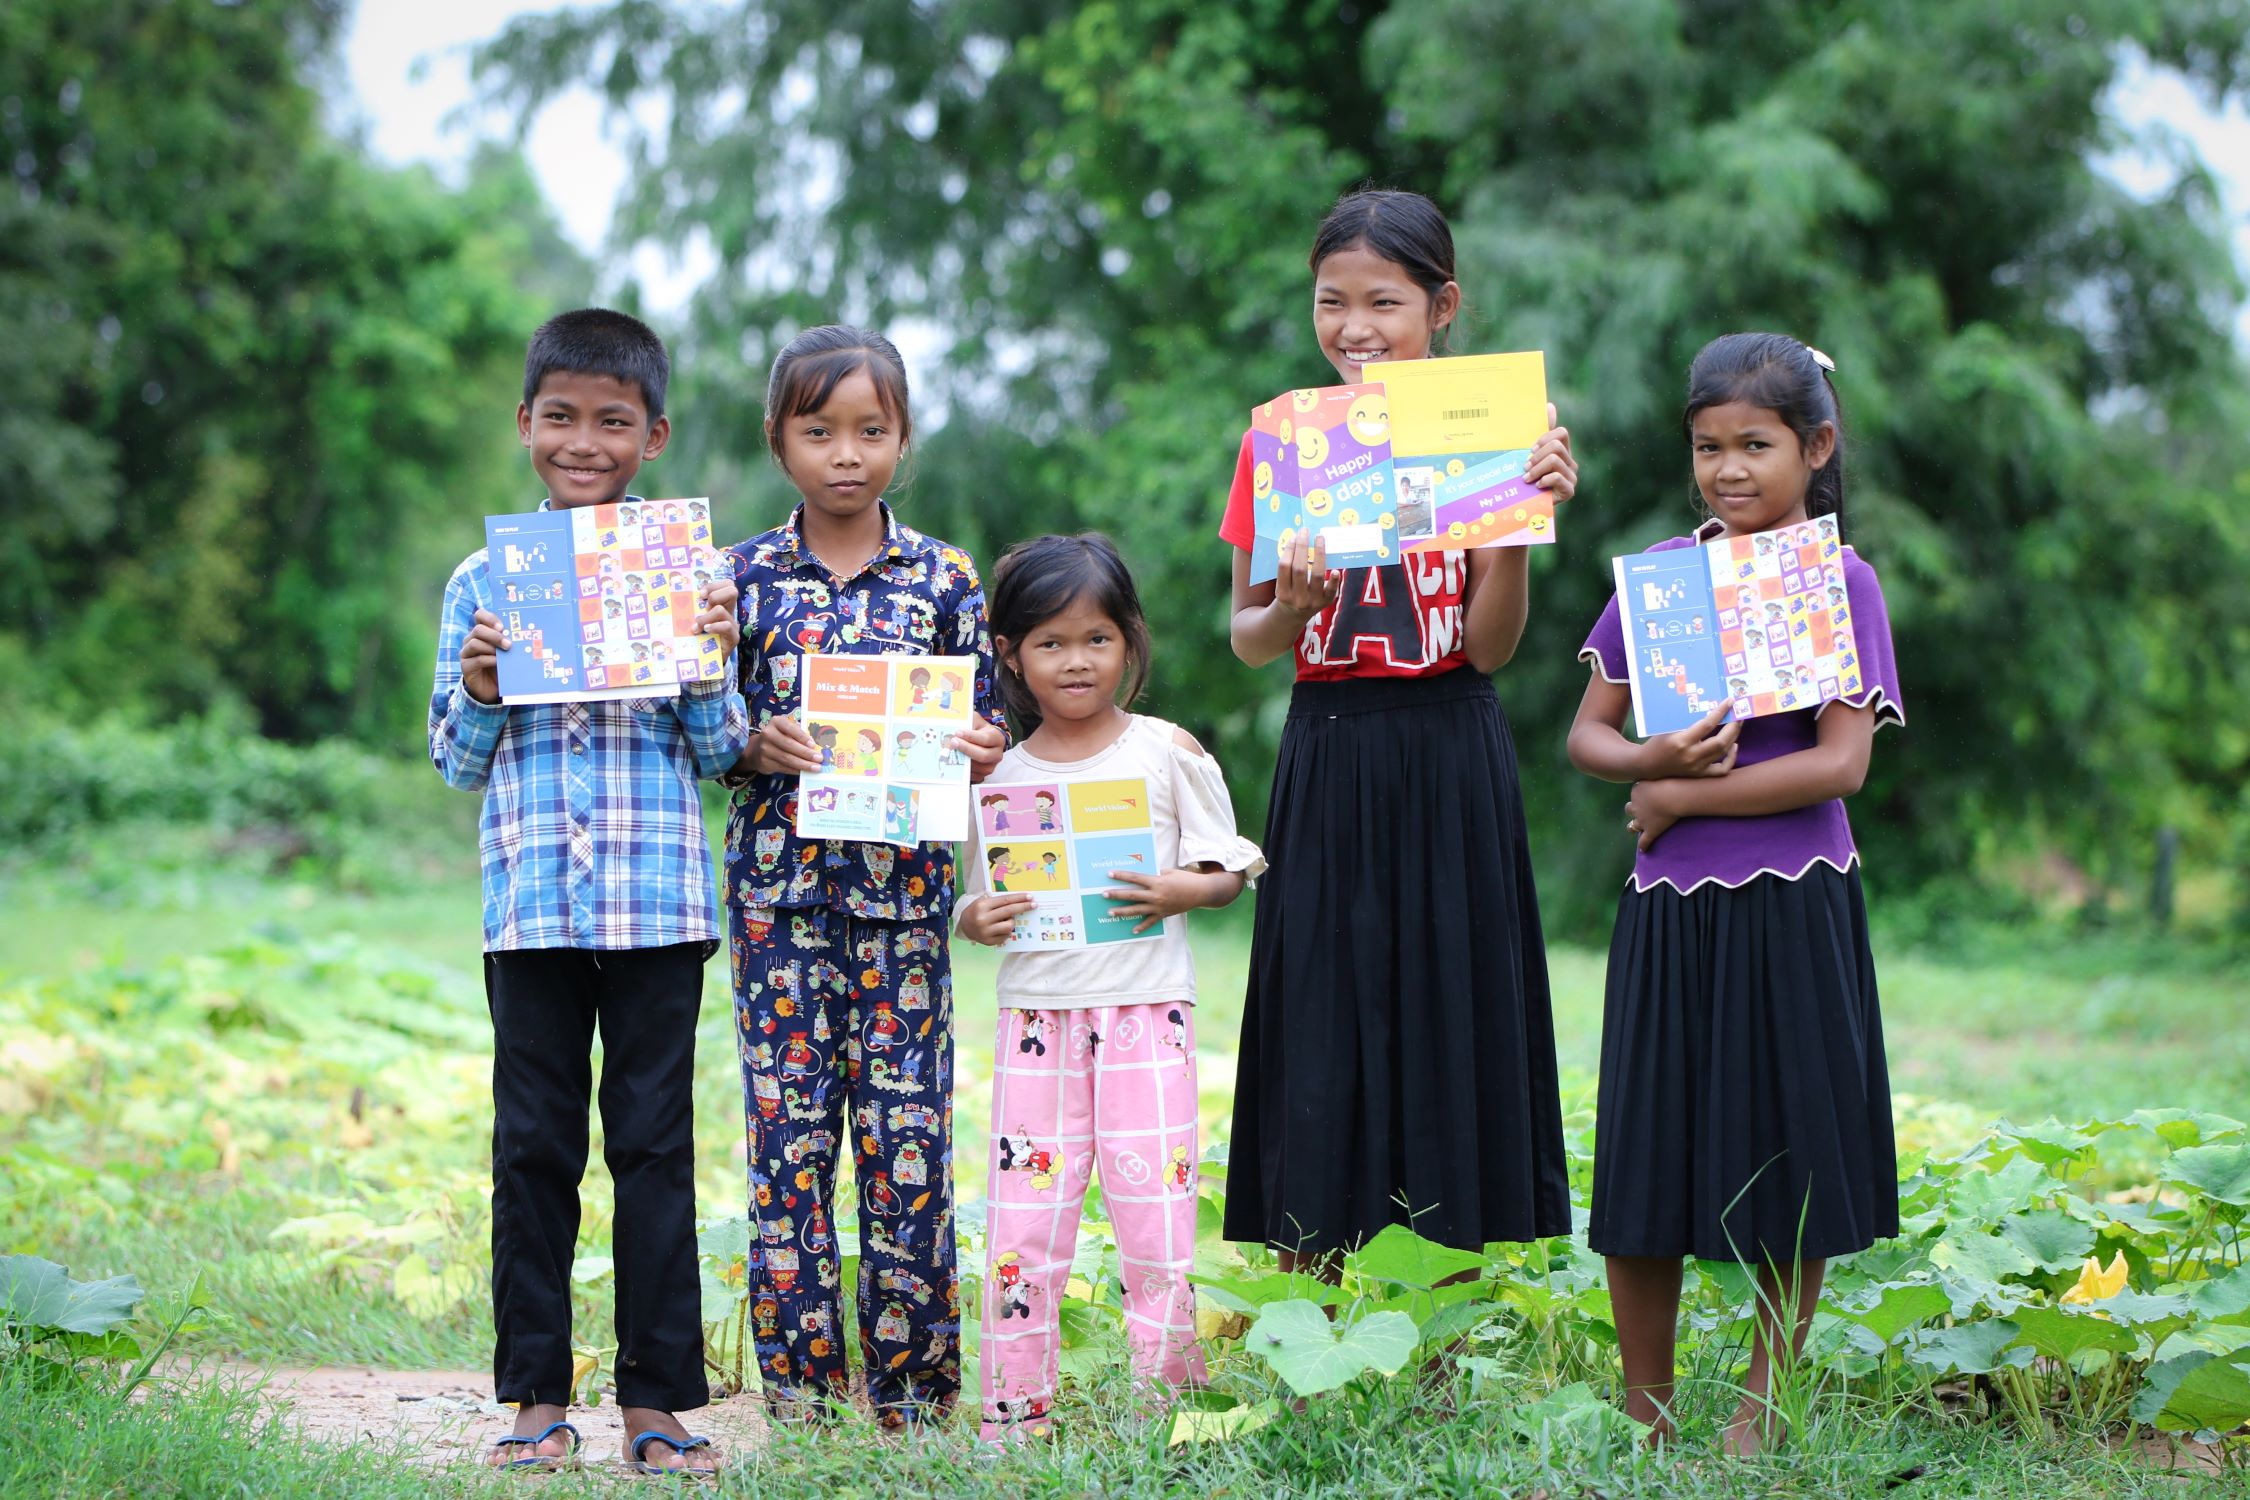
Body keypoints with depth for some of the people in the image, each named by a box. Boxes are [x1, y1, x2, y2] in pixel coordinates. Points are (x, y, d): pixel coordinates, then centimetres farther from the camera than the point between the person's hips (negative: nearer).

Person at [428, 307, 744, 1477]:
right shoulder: (483, 582, 7)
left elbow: (715, 755, 6)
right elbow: (458, 764, 10)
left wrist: (712, 665, -11)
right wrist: (476, 688, -9)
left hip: (658, 901, -1)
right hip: (530, 904, 1)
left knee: (655, 1147, 3)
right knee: (533, 1149, 6)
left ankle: (657, 1400, 9)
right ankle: (537, 1395, 15)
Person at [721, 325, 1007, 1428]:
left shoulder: (945, 579, 6)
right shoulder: (743, 576, 5)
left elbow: (983, 733, 10)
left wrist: (981, 753, -11)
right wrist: (759, 745, -12)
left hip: (903, 887, 0)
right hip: (781, 889, 0)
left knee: (909, 1132, -1)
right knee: (789, 1129, 0)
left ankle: (911, 1390, 9)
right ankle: (798, 1388, 8)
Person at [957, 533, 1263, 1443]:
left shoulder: (1168, 752, 2)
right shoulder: (1002, 775, 8)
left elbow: (1230, 867, 5)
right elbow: (978, 897, 14)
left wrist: (1183, 891, -15)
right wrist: (978, 920, -9)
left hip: (1146, 1011, -2)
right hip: (1037, 1015, 2)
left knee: (1155, 1215, -4)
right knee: (1022, 1222, 1)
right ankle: (1011, 1424, 8)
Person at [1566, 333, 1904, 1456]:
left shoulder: (1842, 584, -3)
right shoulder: (1657, 572, 6)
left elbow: (1840, 763, -12)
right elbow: (1586, 737, 8)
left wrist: (1682, 799, -12)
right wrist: (1654, 761, -14)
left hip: (1793, 909, -2)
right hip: (1669, 910, 3)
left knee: (1791, 1165, 5)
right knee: (1645, 1165, 4)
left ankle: (1763, 1405, 21)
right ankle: (1644, 1415, 18)